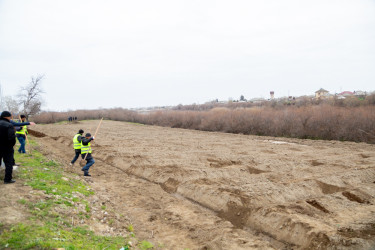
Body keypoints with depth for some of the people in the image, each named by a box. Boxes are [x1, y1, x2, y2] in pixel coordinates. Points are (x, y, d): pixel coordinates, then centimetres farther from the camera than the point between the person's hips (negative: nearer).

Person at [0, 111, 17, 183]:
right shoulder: (9, 125, -17)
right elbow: (11, 137, -23)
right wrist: (12, 144, -6)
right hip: (7, 148, -6)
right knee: (8, 163, 3)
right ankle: (7, 179, 4)